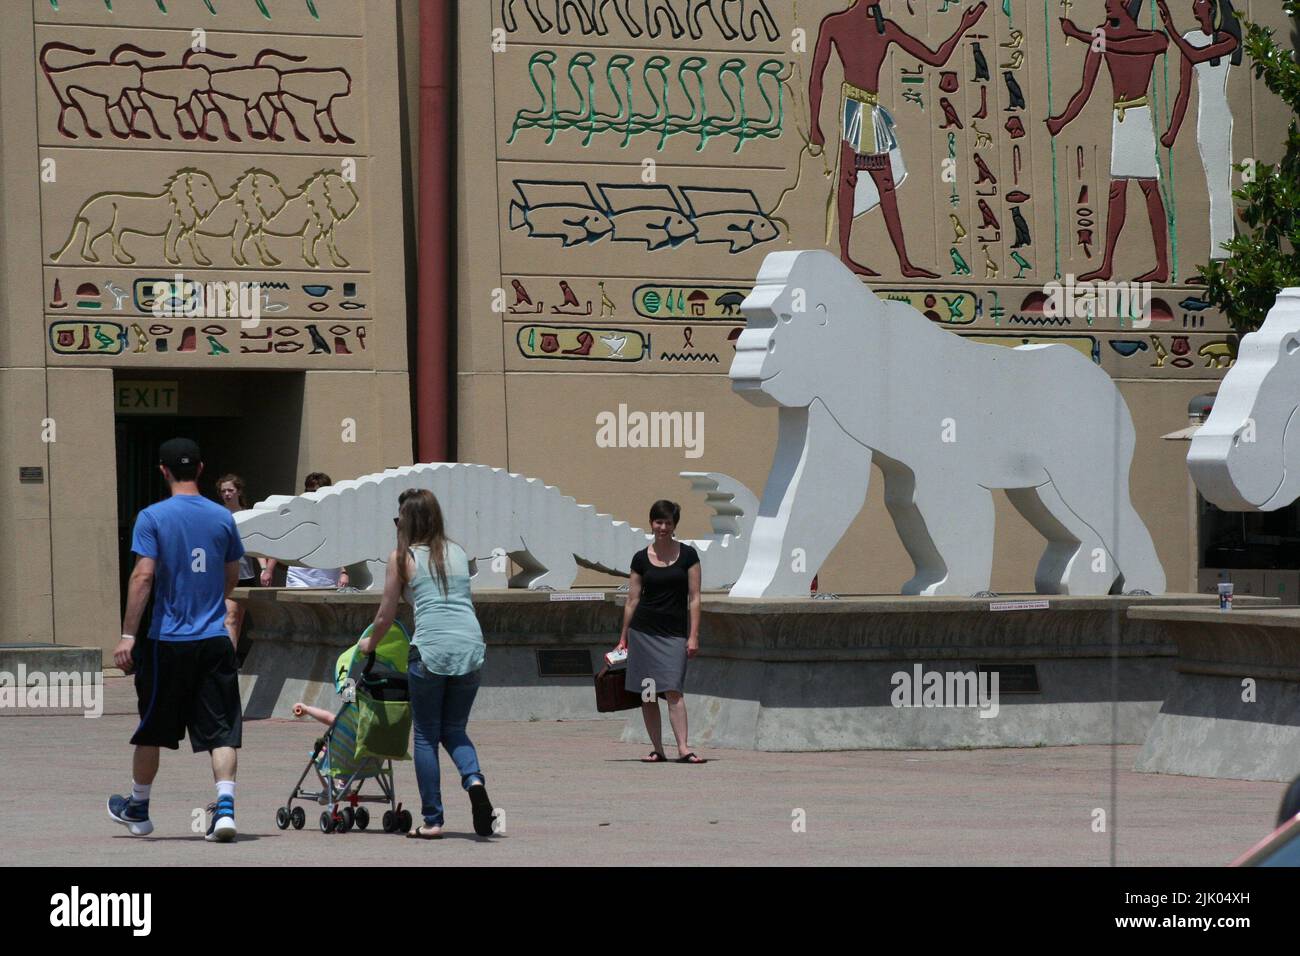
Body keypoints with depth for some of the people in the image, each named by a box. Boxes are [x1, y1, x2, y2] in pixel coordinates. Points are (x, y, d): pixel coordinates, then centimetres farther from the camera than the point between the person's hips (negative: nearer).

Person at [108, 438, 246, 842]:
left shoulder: (152, 517, -7)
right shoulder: (222, 518, 4)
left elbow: (143, 575, -15)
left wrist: (128, 634, -13)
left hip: (167, 641, -2)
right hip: (215, 641, 2)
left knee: (152, 729, 13)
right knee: (220, 730, 0)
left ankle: (137, 808, 29)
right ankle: (225, 806, -16)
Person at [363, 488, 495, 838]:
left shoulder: (403, 557, 5)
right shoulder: (459, 553, 17)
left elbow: (385, 617, 9)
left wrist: (369, 644, 29)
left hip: (432, 648, -4)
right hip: (470, 645, 4)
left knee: (426, 735, 9)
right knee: (454, 729, 18)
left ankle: (432, 820, 6)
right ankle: (473, 778, -12)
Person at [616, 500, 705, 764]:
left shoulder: (687, 555, 1)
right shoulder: (641, 559, 5)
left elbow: (694, 598, 0)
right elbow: (632, 600, 10)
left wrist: (694, 636, -7)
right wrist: (623, 638, 10)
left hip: (674, 632, -2)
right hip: (643, 631, 2)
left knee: (673, 690, -13)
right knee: (648, 693, 2)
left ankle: (683, 749, -16)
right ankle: (657, 749, 8)